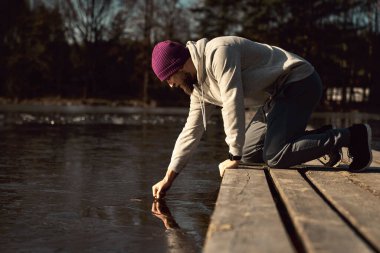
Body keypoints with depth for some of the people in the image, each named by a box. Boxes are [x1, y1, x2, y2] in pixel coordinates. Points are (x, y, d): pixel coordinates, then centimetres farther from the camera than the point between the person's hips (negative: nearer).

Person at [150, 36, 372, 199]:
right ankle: (323, 138, 12)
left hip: (300, 82, -10)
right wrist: (169, 178, 15)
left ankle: (350, 136, -11)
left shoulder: (218, 52, -20)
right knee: (249, 152, 8)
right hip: (278, 95, 10)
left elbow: (233, 103, -26)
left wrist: (234, 158, -21)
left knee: (275, 157, -22)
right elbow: (192, 131, 16)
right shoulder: (200, 86, 11)